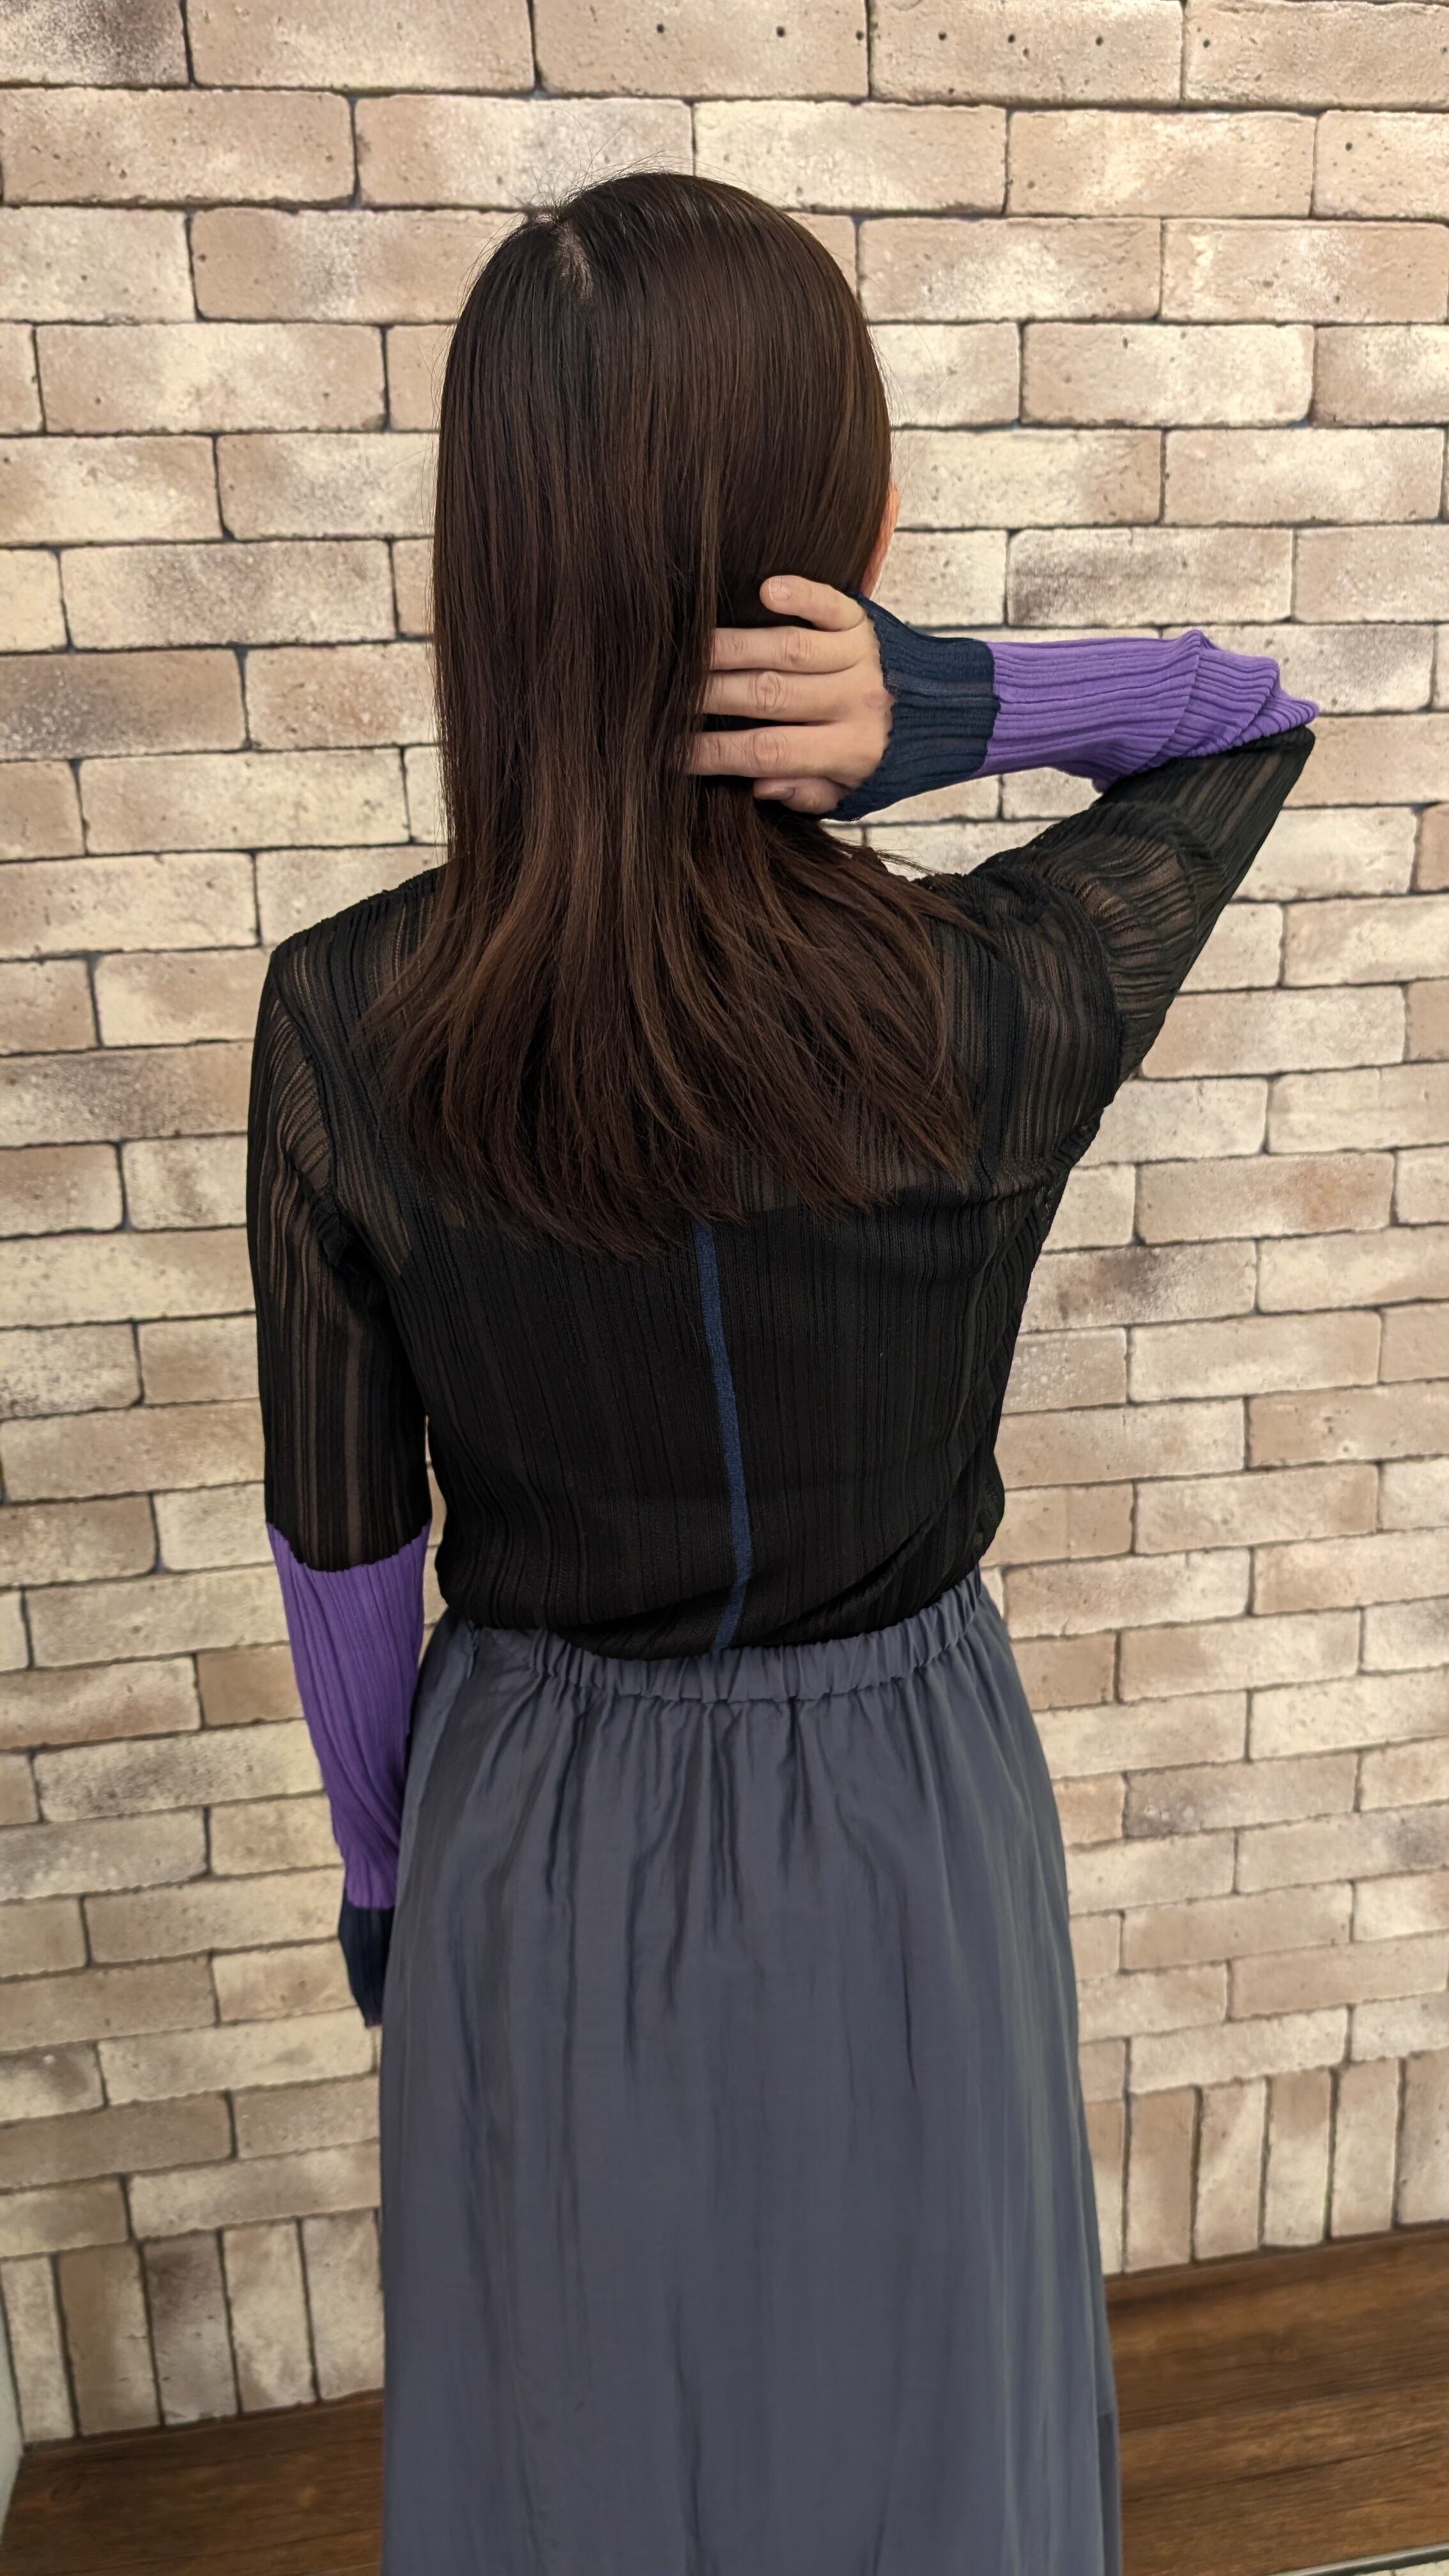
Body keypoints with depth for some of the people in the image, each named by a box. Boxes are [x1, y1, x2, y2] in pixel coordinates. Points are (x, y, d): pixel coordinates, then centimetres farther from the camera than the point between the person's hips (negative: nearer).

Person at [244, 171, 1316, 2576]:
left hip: (543, 1842, 1)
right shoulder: (1008, 1012, -25)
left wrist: (379, 1866, 9)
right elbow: (1257, 713, -3)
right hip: (901, 1827, 0)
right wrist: (954, 704, -24)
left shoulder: (341, 1027, -22)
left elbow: (345, 1540, -9)